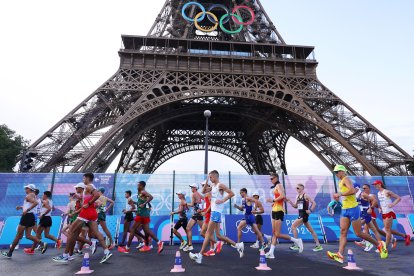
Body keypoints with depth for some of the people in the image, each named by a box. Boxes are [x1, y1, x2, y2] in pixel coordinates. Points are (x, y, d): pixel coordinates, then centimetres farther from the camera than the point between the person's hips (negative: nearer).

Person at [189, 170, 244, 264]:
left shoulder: (220, 185, -9)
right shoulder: (213, 186, 16)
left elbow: (231, 193, -15)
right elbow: (203, 191, 20)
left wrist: (222, 200, -18)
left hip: (217, 211, -10)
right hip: (214, 211, 10)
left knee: (209, 233, -7)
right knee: (218, 235, 10)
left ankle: (200, 255, -2)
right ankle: (238, 245, 19)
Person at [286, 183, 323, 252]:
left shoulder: (305, 196, -10)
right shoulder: (297, 196, 11)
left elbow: (314, 203, -10)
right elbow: (295, 206, 13)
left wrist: (310, 210, -16)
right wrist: (289, 201, 1)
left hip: (304, 215, -9)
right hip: (301, 215, 9)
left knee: (293, 226, -13)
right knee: (311, 230, 14)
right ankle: (318, 245, 24)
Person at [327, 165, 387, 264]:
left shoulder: (346, 179, -12)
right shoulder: (341, 182, 16)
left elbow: (352, 190, -28)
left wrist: (340, 194, -21)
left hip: (352, 209, -9)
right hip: (345, 210, 9)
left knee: (358, 233, 2)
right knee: (343, 232, -1)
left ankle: (379, 244, 25)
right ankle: (340, 255, -6)